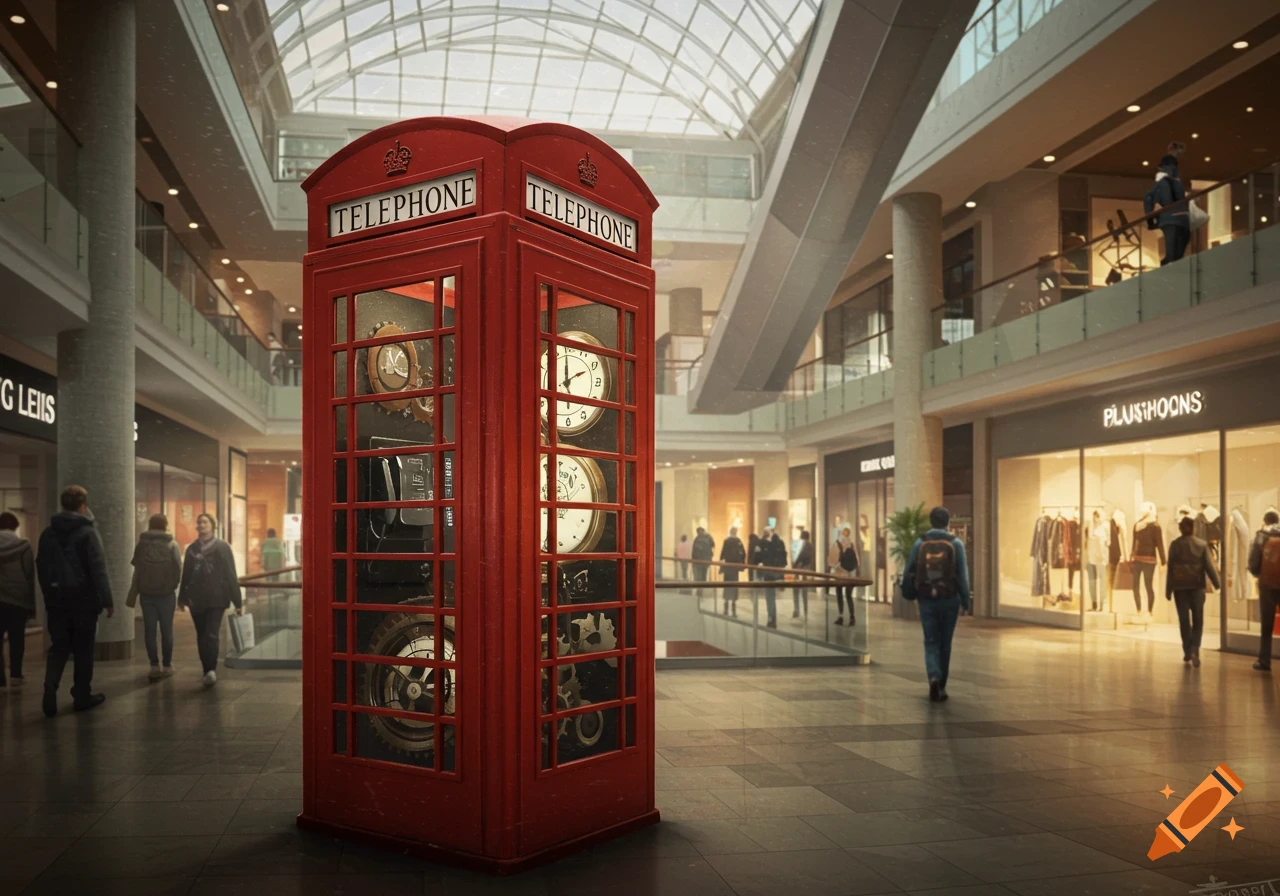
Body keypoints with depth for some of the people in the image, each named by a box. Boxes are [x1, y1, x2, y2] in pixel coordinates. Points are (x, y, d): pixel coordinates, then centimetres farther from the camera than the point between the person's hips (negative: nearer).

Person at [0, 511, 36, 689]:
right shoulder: (23, 546, -2)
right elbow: (30, 576, -2)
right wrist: (31, 605, 2)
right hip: (18, 599, -1)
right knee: (16, 639, 8)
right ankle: (15, 675, 9)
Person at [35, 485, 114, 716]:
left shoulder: (48, 533, 7)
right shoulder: (88, 533, -10)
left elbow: (41, 568, 12)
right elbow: (98, 570, -15)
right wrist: (107, 600, -10)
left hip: (56, 601, 4)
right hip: (83, 601, -4)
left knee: (58, 648, 9)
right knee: (83, 650, 6)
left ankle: (50, 690, -10)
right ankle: (82, 696, 12)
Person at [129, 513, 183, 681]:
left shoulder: (141, 544, 0)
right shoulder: (172, 545, -5)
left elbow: (137, 570, -2)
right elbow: (178, 570, -8)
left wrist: (134, 591, 7)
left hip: (146, 594, 1)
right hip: (167, 594, -1)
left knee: (149, 630, 5)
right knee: (166, 630, 8)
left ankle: (154, 666, 1)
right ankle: (167, 666, 13)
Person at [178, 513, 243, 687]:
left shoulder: (222, 547, -2)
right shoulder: (192, 549, 10)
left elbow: (231, 575, -4)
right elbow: (186, 575, 15)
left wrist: (237, 601, -6)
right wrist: (182, 597, 17)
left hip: (216, 599, -4)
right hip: (196, 600, 4)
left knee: (211, 635, -16)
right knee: (202, 637, 7)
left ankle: (211, 670, -22)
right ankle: (209, 671, 15)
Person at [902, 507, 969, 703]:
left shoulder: (919, 543, 0)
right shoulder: (956, 544, -4)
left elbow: (909, 572, 3)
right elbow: (963, 575, -6)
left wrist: (909, 593, 18)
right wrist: (965, 600, 0)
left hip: (926, 600, 1)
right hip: (949, 600, 0)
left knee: (931, 642, 6)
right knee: (945, 643, 11)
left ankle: (934, 677, -18)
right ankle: (941, 686, 17)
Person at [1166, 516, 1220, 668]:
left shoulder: (1175, 544, -3)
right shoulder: (1202, 545, -3)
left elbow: (1170, 568, -3)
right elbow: (1209, 566, -4)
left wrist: (1168, 589, 2)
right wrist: (1217, 584, 7)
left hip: (1180, 587, 0)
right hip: (1197, 586, 0)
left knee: (1184, 620, 9)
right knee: (1197, 620, 6)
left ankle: (1187, 651, 12)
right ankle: (1194, 650, -10)